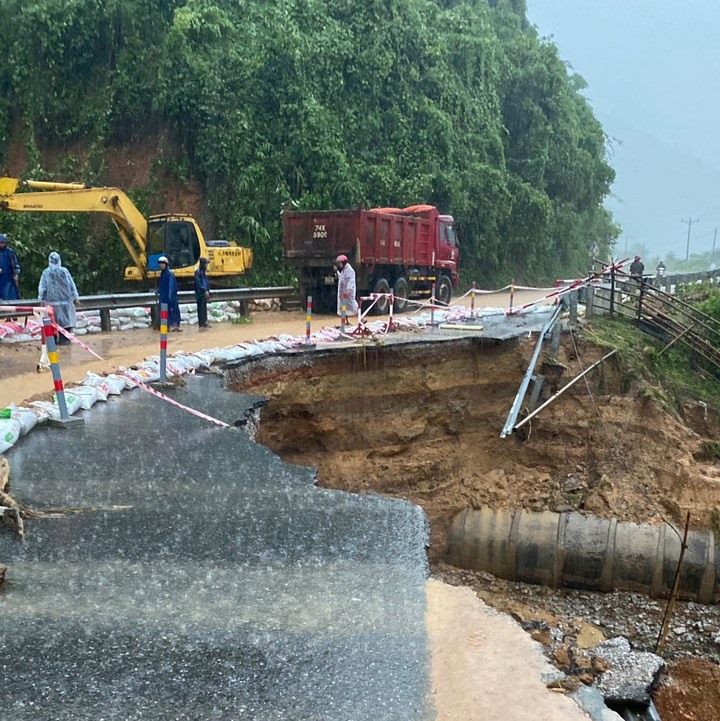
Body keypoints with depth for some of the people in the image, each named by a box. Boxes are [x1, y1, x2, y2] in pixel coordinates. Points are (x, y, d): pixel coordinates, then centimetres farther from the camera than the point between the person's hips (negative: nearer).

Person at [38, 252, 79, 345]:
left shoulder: (46, 273, -5)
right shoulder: (64, 271, -5)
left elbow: (42, 287, 0)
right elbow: (72, 285, 0)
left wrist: (41, 298, 11)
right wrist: (75, 297, 9)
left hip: (52, 301, 0)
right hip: (65, 300, 0)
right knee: (65, 319, 6)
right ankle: (63, 339, 3)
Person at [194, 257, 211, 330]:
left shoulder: (203, 272, 16)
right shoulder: (198, 272, -11)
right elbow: (198, 283, -17)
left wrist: (207, 291, 15)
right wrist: (205, 290, -18)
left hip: (204, 293, 9)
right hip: (200, 293, -9)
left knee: (204, 308, 11)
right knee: (201, 308, -7)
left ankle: (204, 322, 15)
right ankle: (201, 324, -6)